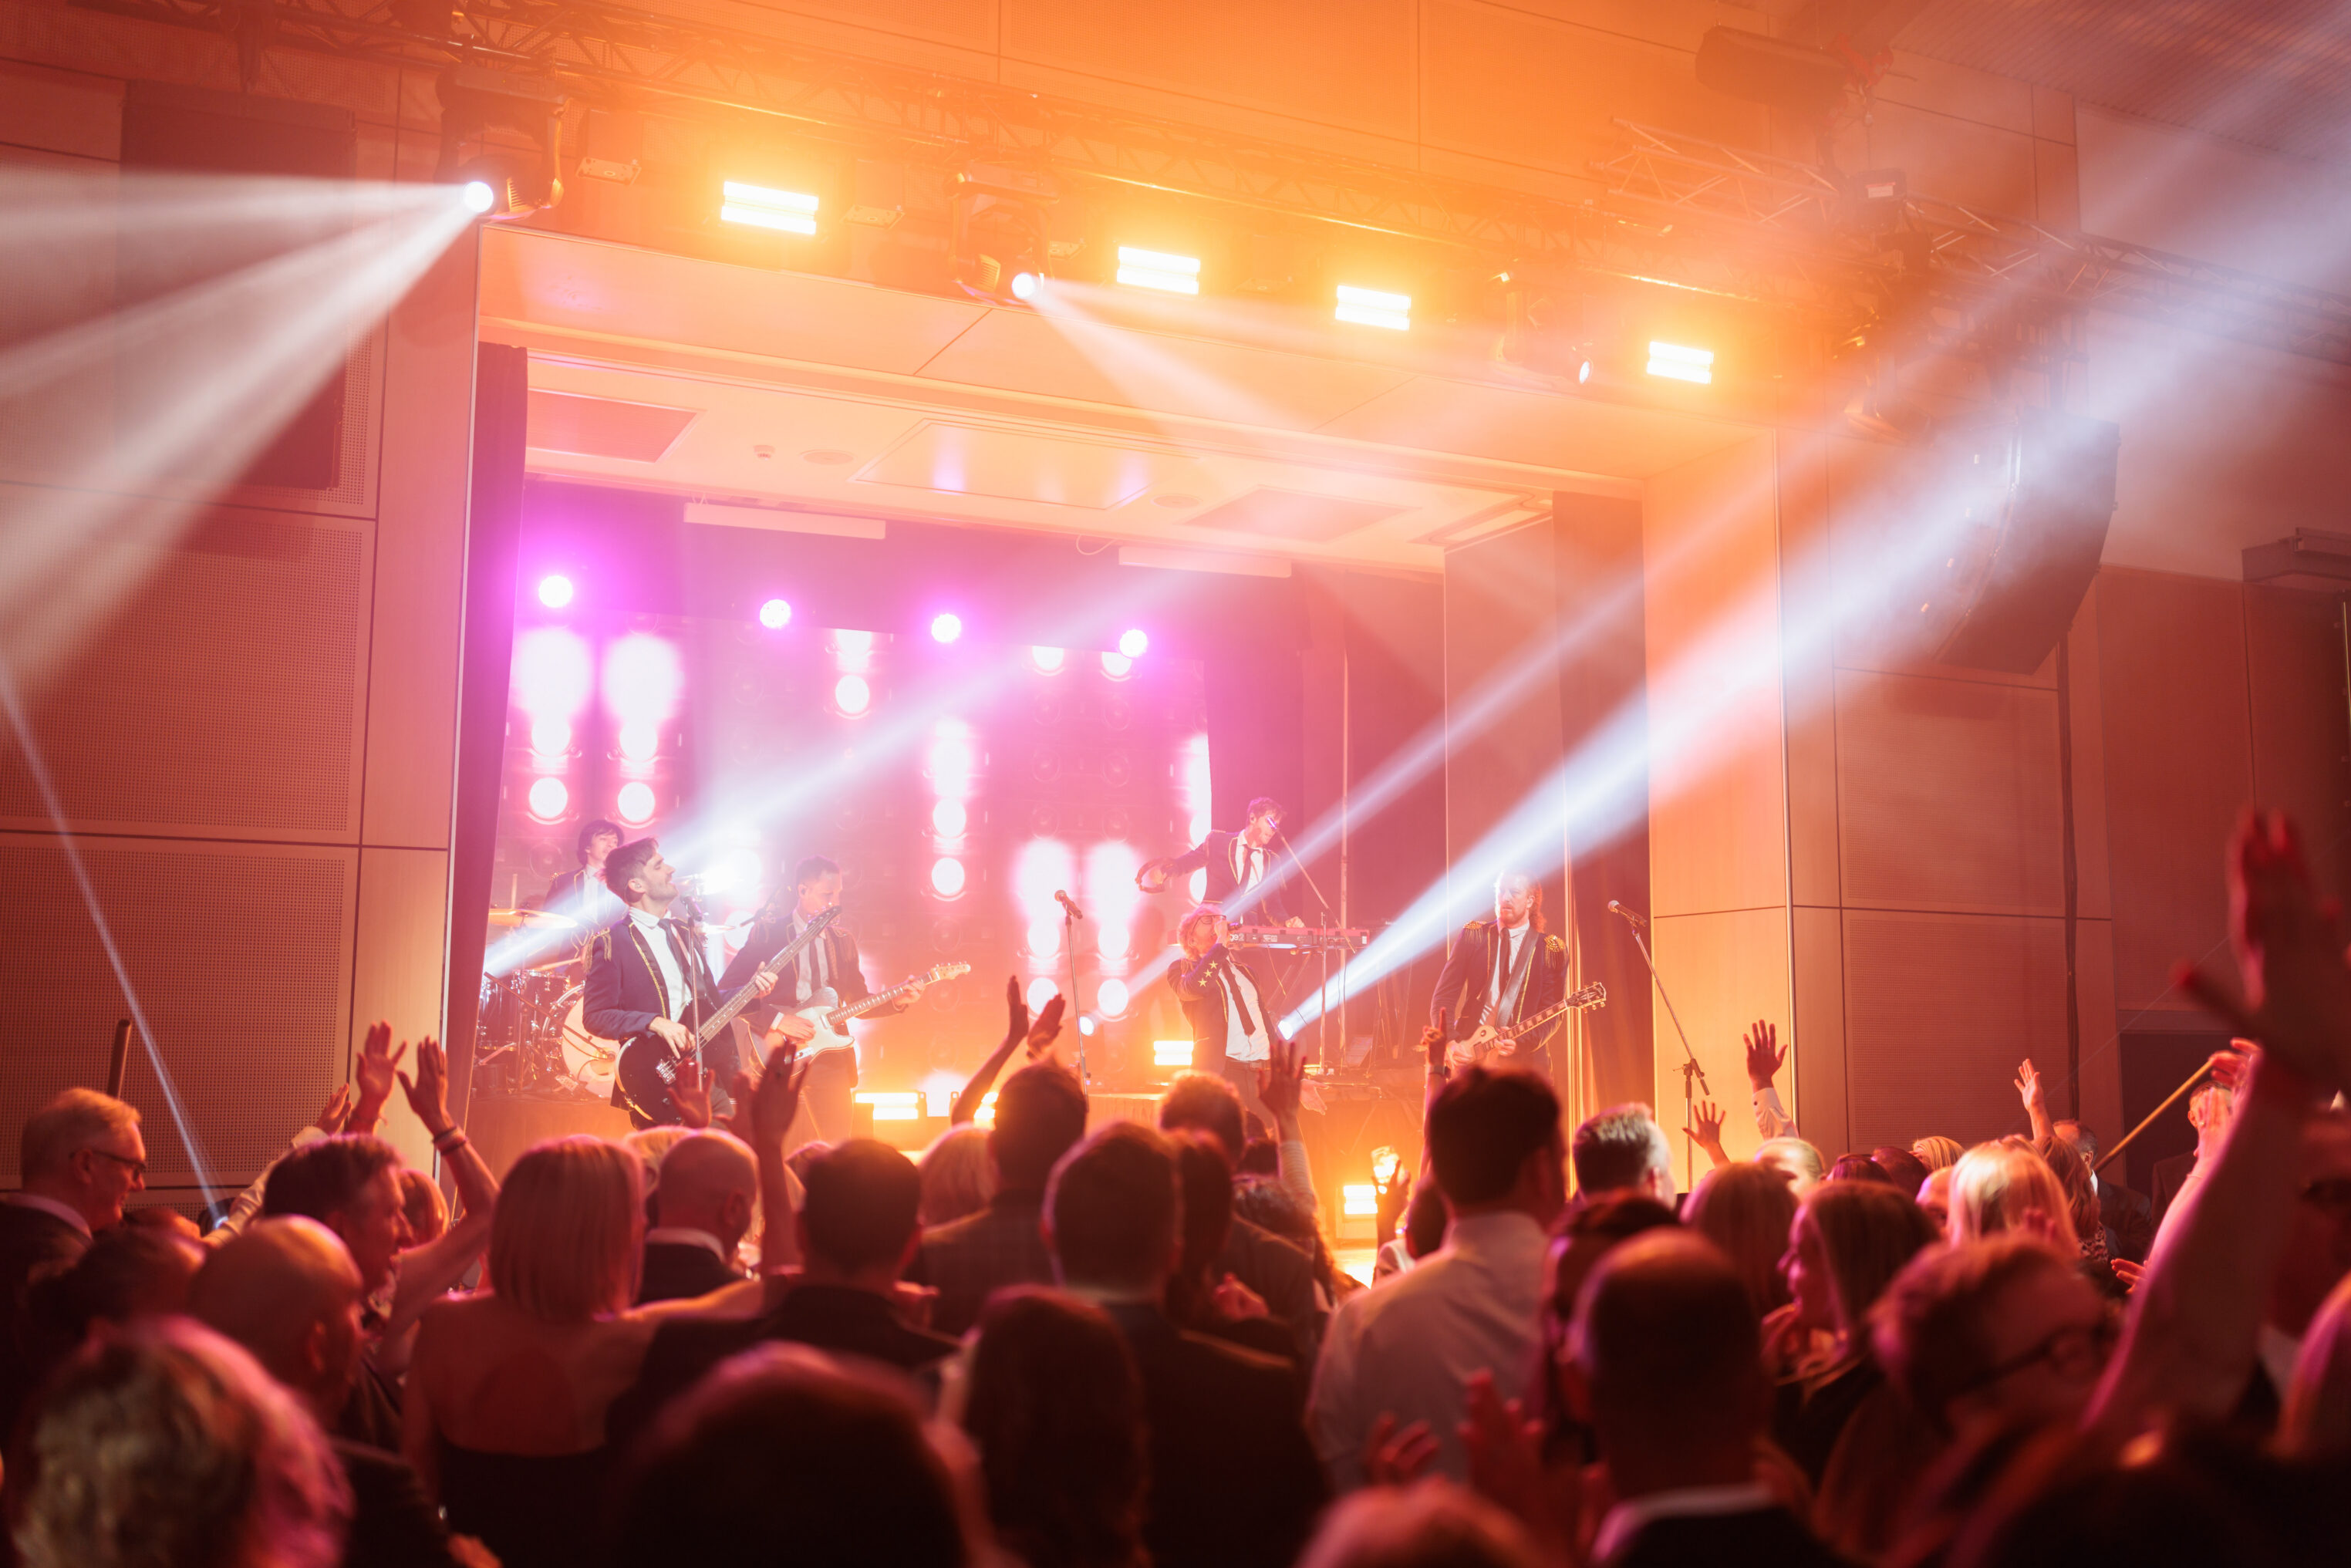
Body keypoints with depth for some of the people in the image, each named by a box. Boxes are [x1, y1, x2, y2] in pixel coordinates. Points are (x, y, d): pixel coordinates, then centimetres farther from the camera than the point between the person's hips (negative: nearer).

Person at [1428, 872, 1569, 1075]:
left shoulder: (1552, 950, 4)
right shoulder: (1473, 935, 7)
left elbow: (1552, 1015, -1)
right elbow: (1444, 996, 4)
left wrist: (1522, 1041, -19)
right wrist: (1447, 1043, -11)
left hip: (1525, 1060, -1)